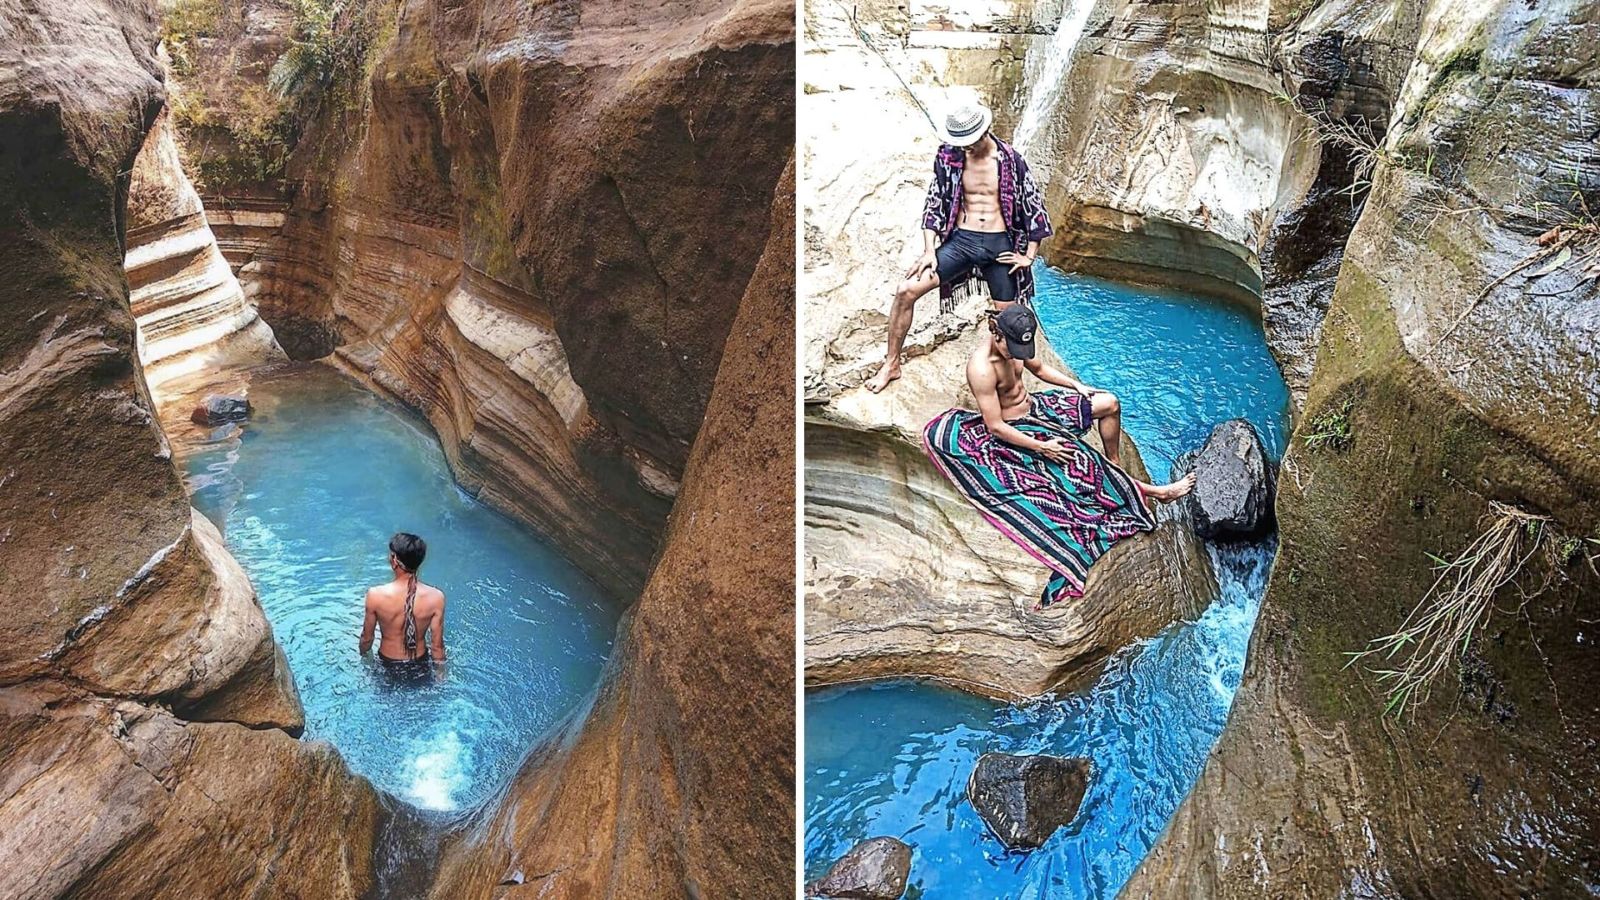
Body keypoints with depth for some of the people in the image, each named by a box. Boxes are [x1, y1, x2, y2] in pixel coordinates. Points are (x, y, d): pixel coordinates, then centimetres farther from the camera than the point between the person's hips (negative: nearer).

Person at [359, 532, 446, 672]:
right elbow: (437, 645, -13)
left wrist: (364, 656, 13)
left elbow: (367, 638, -9)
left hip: (387, 663, 0)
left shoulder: (375, 595, -25)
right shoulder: (435, 597, -24)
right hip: (420, 663, 0)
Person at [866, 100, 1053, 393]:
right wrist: (929, 250, -6)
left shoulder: (1011, 160, -3)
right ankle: (891, 364, -3)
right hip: (960, 240, 0)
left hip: (1000, 245, 0)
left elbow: (1035, 206, 2)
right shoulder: (948, 157, -1)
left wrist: (1029, 256, -1)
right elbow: (934, 204, 3)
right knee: (906, 291, -14)